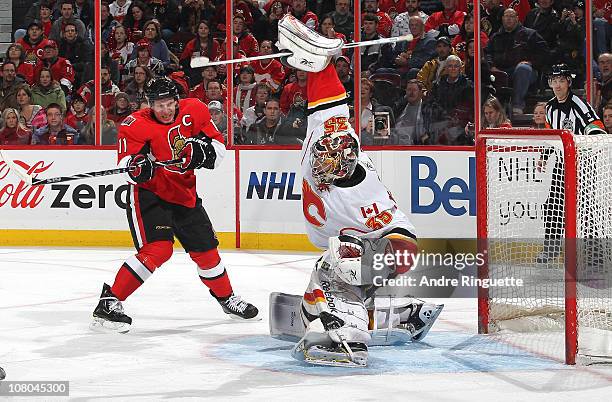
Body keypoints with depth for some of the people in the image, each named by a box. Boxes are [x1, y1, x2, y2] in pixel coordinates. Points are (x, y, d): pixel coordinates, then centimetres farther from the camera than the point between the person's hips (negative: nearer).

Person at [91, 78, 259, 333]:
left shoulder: (194, 111, -4)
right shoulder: (136, 125, -16)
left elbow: (218, 145, 2)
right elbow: (126, 162, -20)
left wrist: (204, 150, -19)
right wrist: (136, 167, -42)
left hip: (184, 194, 5)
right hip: (148, 194, -5)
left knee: (206, 249, 13)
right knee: (157, 249, -24)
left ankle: (227, 298, 38)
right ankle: (109, 302, -22)